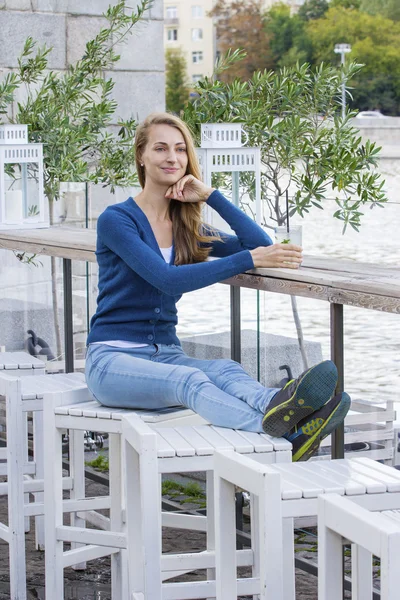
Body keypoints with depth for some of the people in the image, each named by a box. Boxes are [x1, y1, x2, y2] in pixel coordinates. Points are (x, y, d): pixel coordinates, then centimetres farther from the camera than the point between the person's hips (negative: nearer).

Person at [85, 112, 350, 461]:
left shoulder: (187, 228, 16)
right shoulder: (116, 220, -6)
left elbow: (261, 246, 9)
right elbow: (167, 279, -21)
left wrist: (210, 195, 3)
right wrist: (249, 259, -26)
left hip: (166, 354, 6)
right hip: (114, 358, -5)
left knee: (227, 371, -31)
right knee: (190, 380, -38)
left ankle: (278, 407, -68)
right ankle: (282, 438, -68)